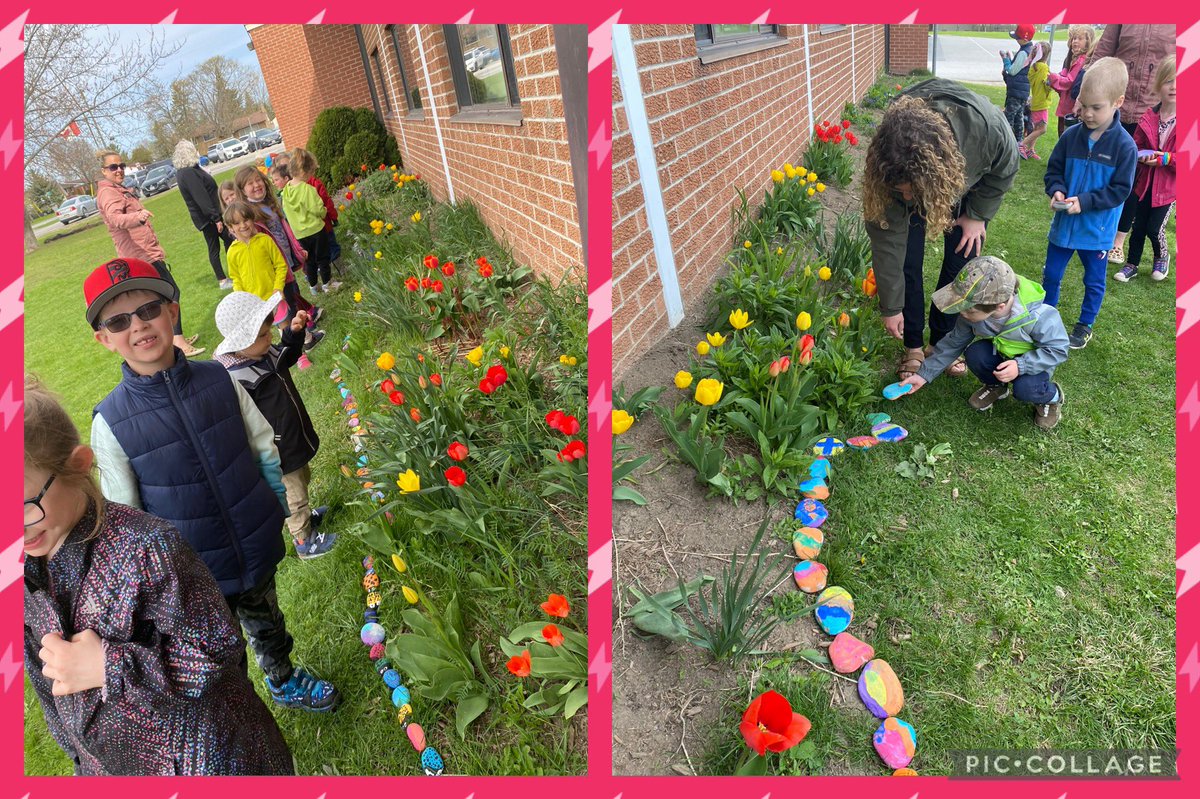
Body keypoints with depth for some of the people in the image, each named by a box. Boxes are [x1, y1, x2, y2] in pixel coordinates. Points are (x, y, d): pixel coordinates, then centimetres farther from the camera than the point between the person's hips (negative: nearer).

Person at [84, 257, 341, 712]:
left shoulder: (219, 380, -11)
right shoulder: (111, 422, -16)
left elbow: (265, 449, 1)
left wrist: (280, 511, 5)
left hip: (258, 551, 3)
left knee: (267, 625, 27)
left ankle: (285, 682, 55)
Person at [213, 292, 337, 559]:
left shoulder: (264, 353, -6)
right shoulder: (235, 380, -32)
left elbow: (289, 356, 17)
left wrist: (294, 331, -2)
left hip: (296, 441, 9)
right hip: (280, 456, -9)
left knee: (302, 480, 31)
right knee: (294, 497, 12)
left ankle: (305, 516, 56)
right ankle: (305, 542, 33)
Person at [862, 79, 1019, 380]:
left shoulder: (988, 126, -45)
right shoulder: (891, 165, -41)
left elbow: (1005, 170, -17)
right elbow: (887, 238, -31)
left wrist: (978, 214, -11)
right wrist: (891, 308, -24)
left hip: (968, 186, 1)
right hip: (921, 179, 0)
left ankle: (941, 342, 18)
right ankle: (914, 347, 9)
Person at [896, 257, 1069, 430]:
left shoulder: (1037, 316, -35)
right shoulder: (974, 312, -23)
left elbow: (1058, 350, -22)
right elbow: (954, 343, -9)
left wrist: (1021, 366, -38)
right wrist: (924, 375, -10)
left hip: (1031, 362, -4)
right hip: (998, 354, 4)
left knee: (1025, 388, -33)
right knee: (975, 353, -28)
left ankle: (1051, 396, 5)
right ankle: (995, 386, 4)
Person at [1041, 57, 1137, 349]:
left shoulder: (1124, 145, -16)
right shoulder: (1071, 136, -7)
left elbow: (1120, 189, -15)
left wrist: (1085, 201, -26)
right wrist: (1057, 191, -16)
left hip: (1097, 230, -3)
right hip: (1063, 224, 3)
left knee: (1094, 282, 13)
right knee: (1051, 275, 15)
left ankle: (1085, 326, 30)